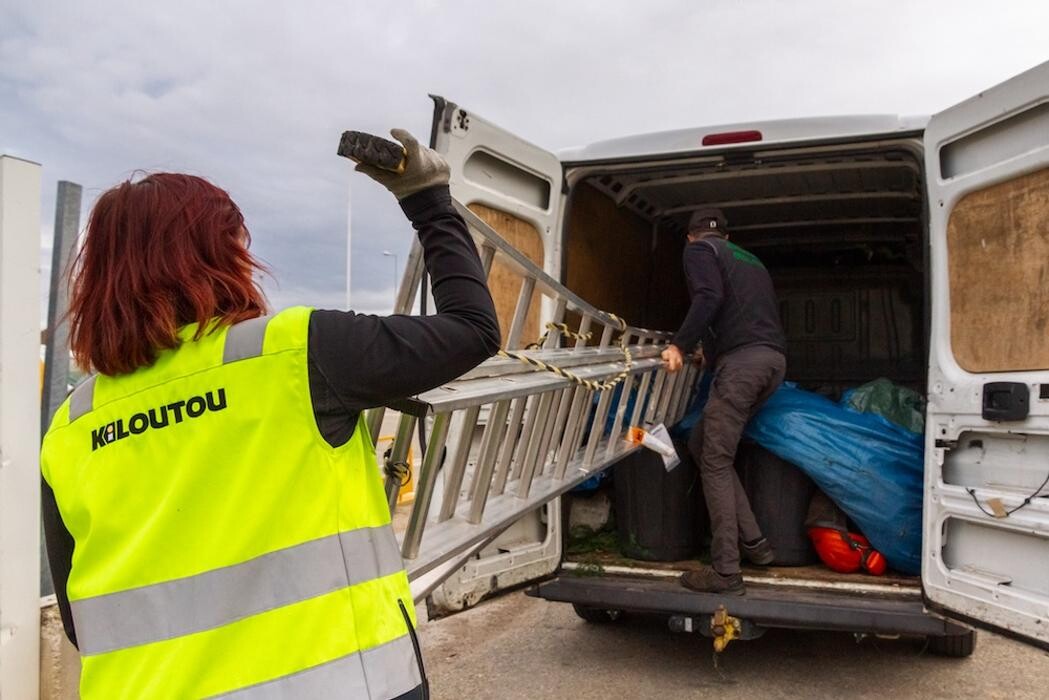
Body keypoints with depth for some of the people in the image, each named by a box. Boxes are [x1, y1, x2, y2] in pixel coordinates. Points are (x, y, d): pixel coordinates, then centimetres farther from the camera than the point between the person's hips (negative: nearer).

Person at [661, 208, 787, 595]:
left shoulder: (698, 249, 10)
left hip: (741, 361, -8)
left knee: (715, 462, -4)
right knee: (702, 443, 16)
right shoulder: (750, 259, 33)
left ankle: (726, 572, -6)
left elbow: (709, 297, -10)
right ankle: (752, 542, 12)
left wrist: (679, 346, -9)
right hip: (774, 359, 8)